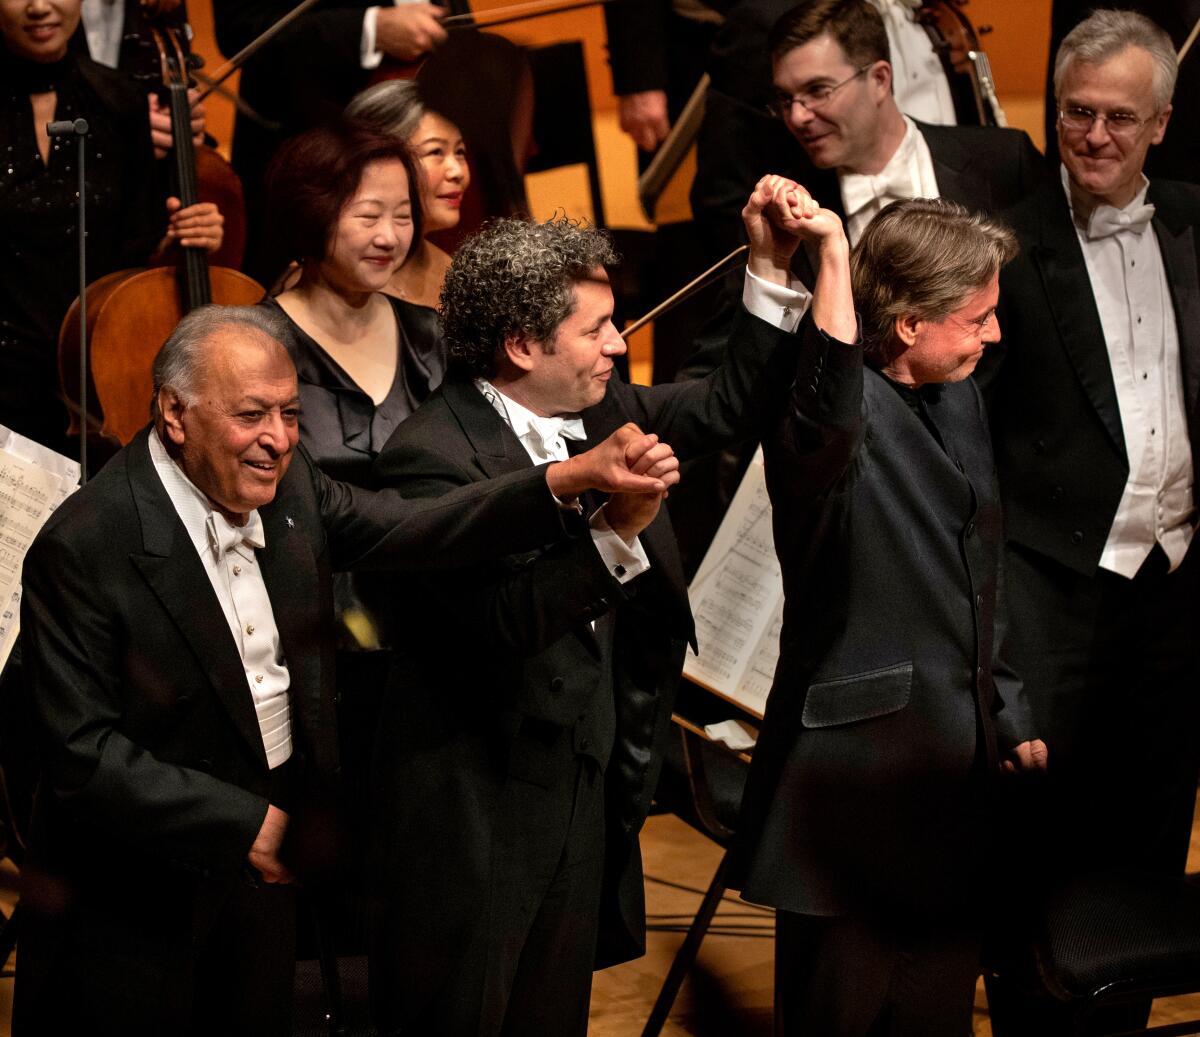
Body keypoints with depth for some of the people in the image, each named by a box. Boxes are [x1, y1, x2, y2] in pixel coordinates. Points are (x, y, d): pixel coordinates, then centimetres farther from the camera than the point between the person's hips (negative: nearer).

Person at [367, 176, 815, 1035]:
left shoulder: (603, 410, 4)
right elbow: (496, 623, -30)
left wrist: (772, 268, 2)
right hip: (475, 806, -7)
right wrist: (612, 534, -40)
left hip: (586, 789, 7)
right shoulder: (434, 455, -21)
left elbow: (730, 405, 13)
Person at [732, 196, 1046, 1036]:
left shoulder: (962, 400, 12)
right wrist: (832, 252, -44)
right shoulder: (842, 409, -15)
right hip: (859, 762, -8)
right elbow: (827, 423, -43)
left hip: (956, 761, 8)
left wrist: (1009, 712, 22)